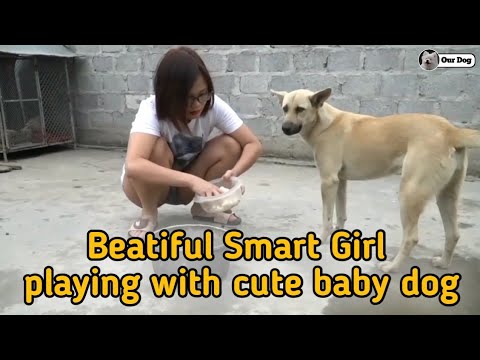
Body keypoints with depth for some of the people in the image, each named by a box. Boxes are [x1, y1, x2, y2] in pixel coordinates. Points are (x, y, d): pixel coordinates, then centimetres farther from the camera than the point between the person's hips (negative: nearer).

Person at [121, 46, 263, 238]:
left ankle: (203, 206, -2)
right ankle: (148, 214, -12)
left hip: (185, 186, 4)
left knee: (230, 145, -22)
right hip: (148, 184, -3)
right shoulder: (152, 109, -31)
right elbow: (133, 165, -48)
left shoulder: (214, 105, -21)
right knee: (157, 149, -36)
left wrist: (233, 172, -40)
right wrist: (192, 180, -55)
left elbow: (254, 144, -20)